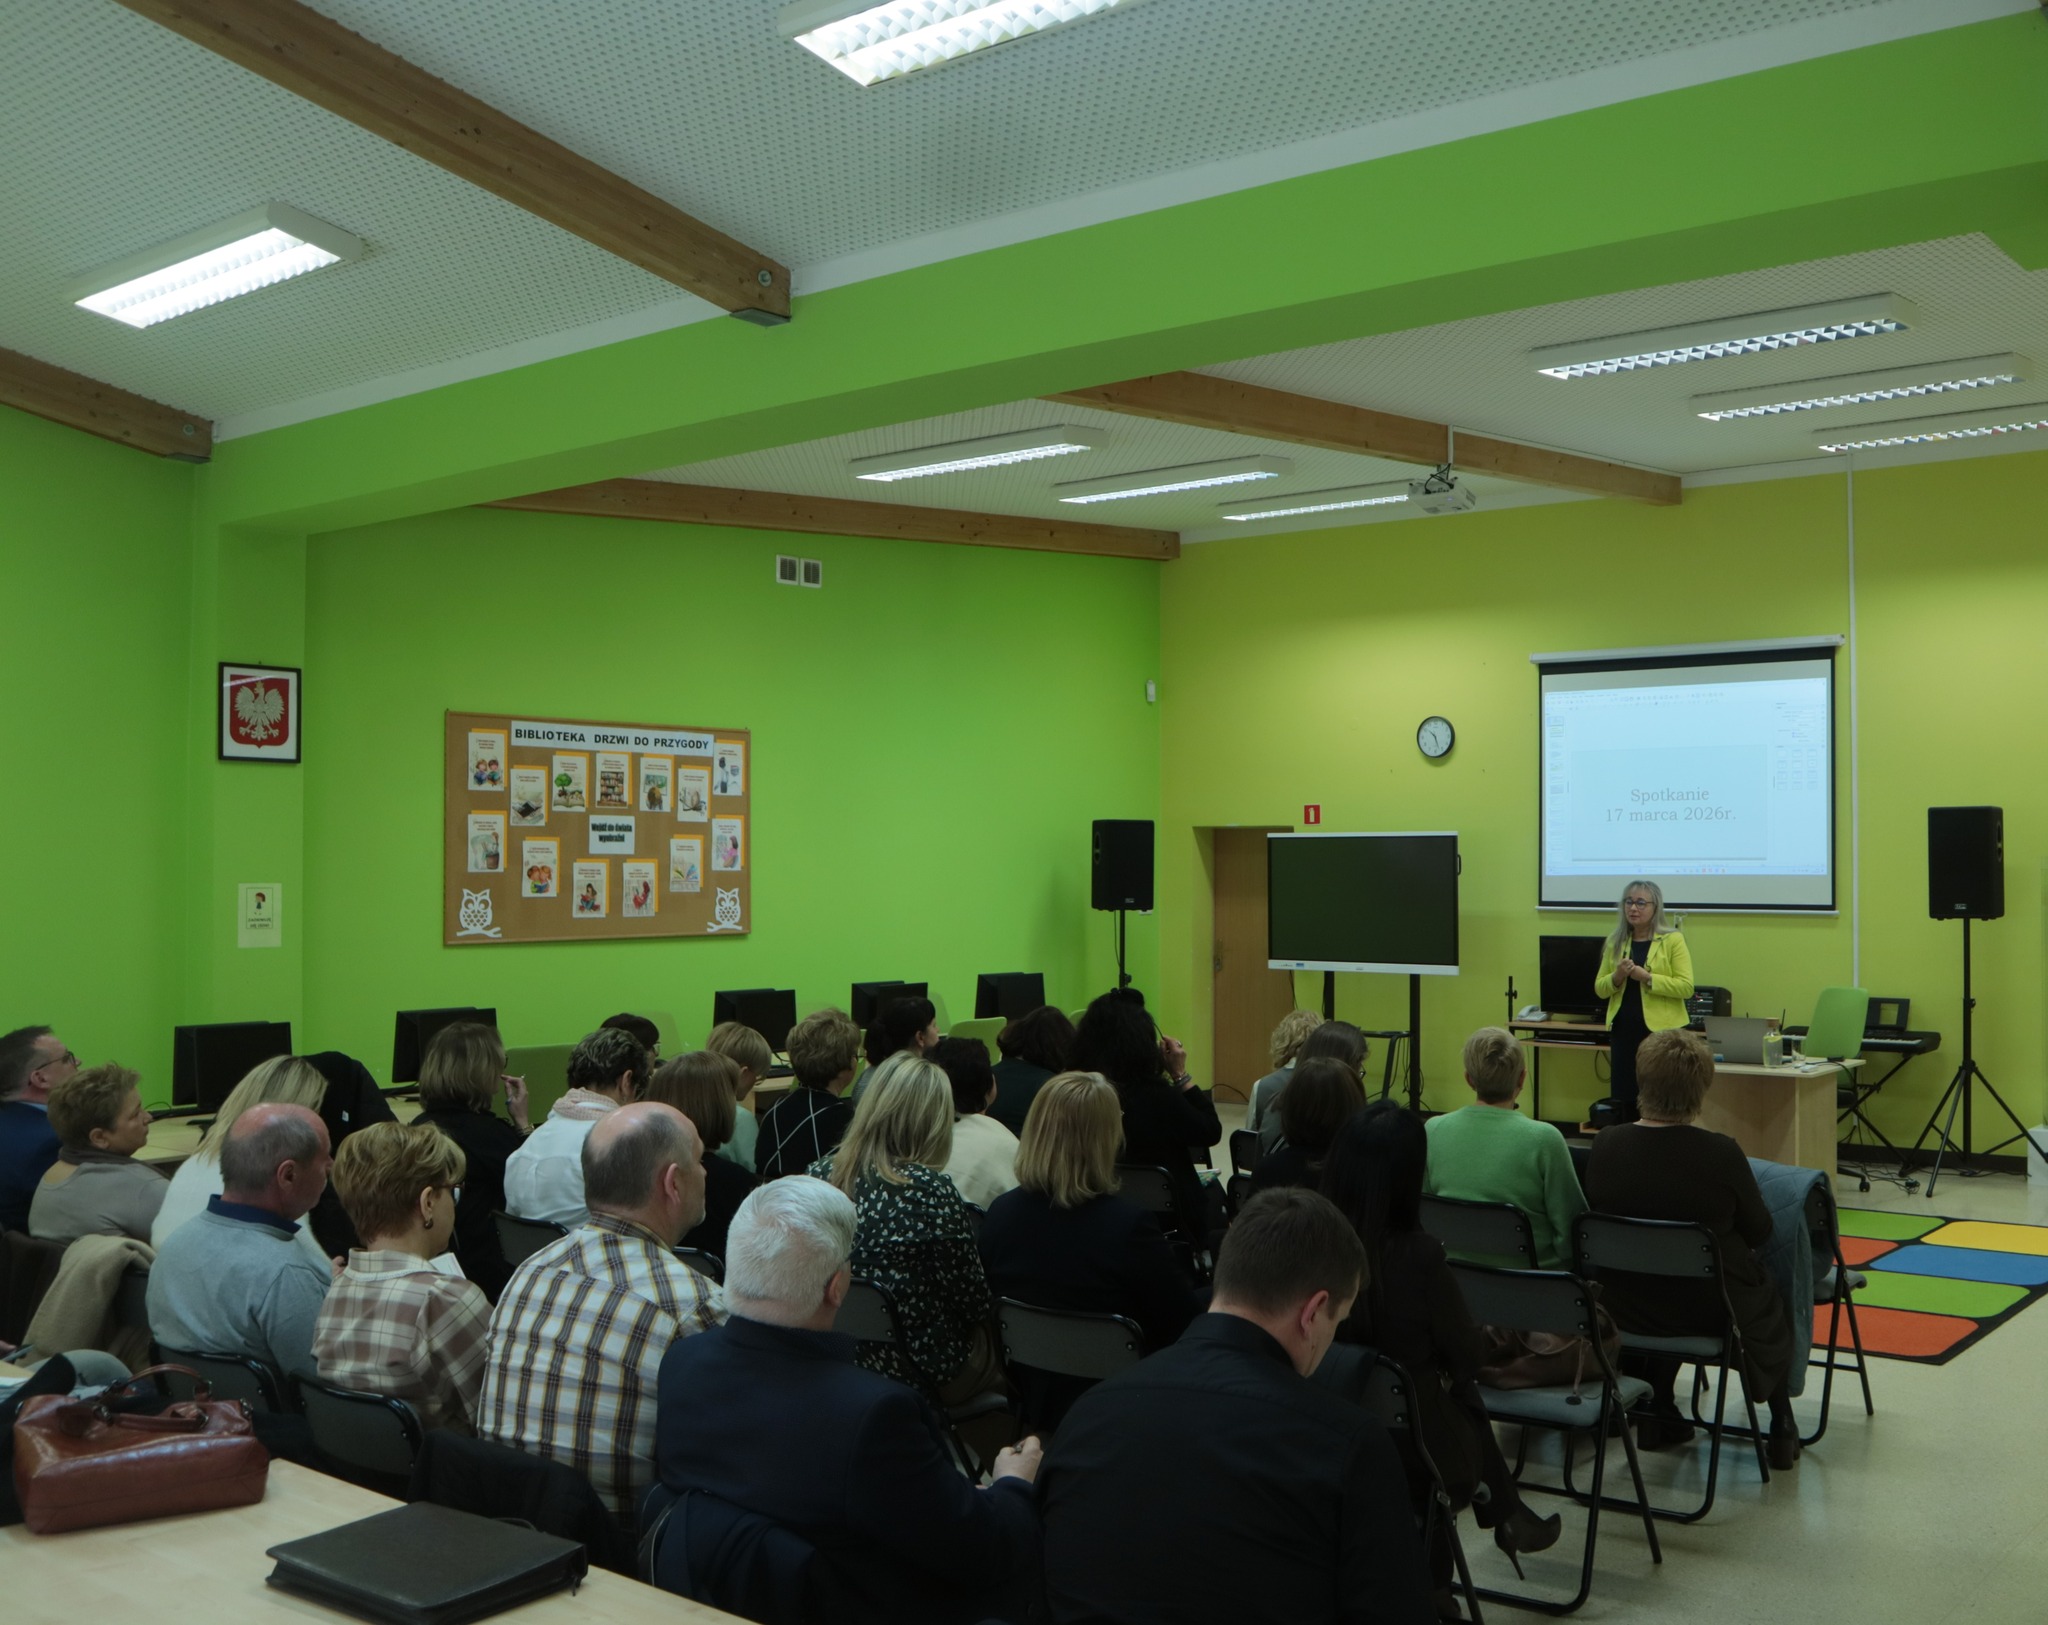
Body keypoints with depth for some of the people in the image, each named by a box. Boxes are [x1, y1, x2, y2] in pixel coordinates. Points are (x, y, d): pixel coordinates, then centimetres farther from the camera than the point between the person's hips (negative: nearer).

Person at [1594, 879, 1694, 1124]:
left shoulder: (1673, 940, -5)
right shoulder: (1615, 941, 9)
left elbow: (1686, 987, -11)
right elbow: (1599, 989, 10)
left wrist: (1647, 977, -20)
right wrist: (1617, 977, -10)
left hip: (1662, 1030, -4)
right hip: (1624, 1030, 4)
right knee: (1624, 1099, 6)